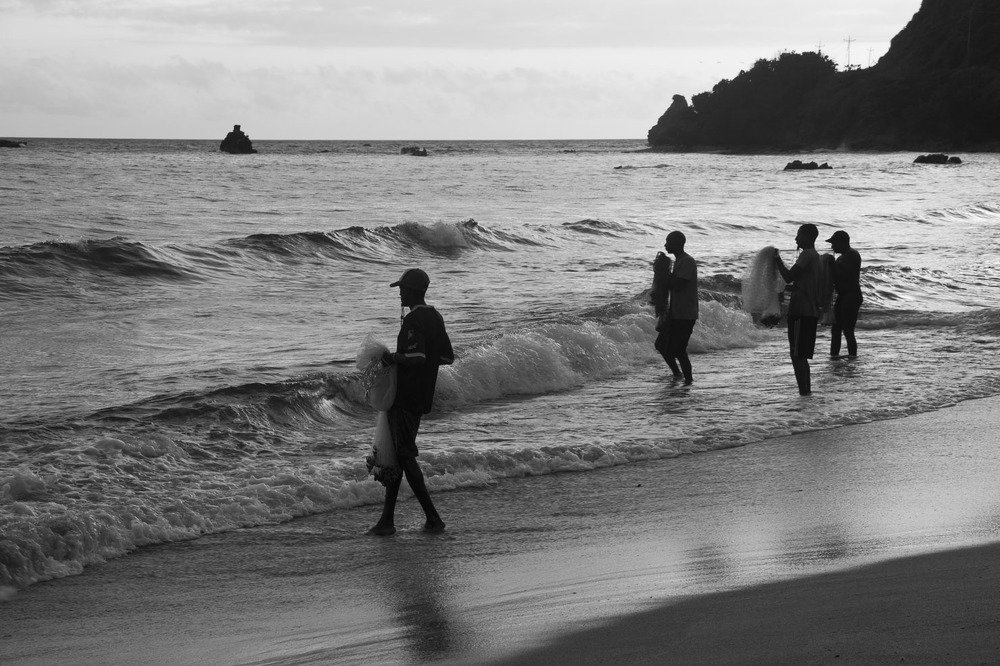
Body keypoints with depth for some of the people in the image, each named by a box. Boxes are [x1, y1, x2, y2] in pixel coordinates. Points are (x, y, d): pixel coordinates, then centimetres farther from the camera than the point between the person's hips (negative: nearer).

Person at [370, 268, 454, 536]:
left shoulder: (413, 321, -18)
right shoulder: (435, 318, 12)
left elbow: (417, 357, -30)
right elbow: (448, 357, 17)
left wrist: (393, 357, -15)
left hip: (405, 398, -10)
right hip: (422, 398, 10)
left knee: (405, 455, -5)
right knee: (394, 454, 12)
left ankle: (433, 518, -5)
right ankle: (387, 519, 13)